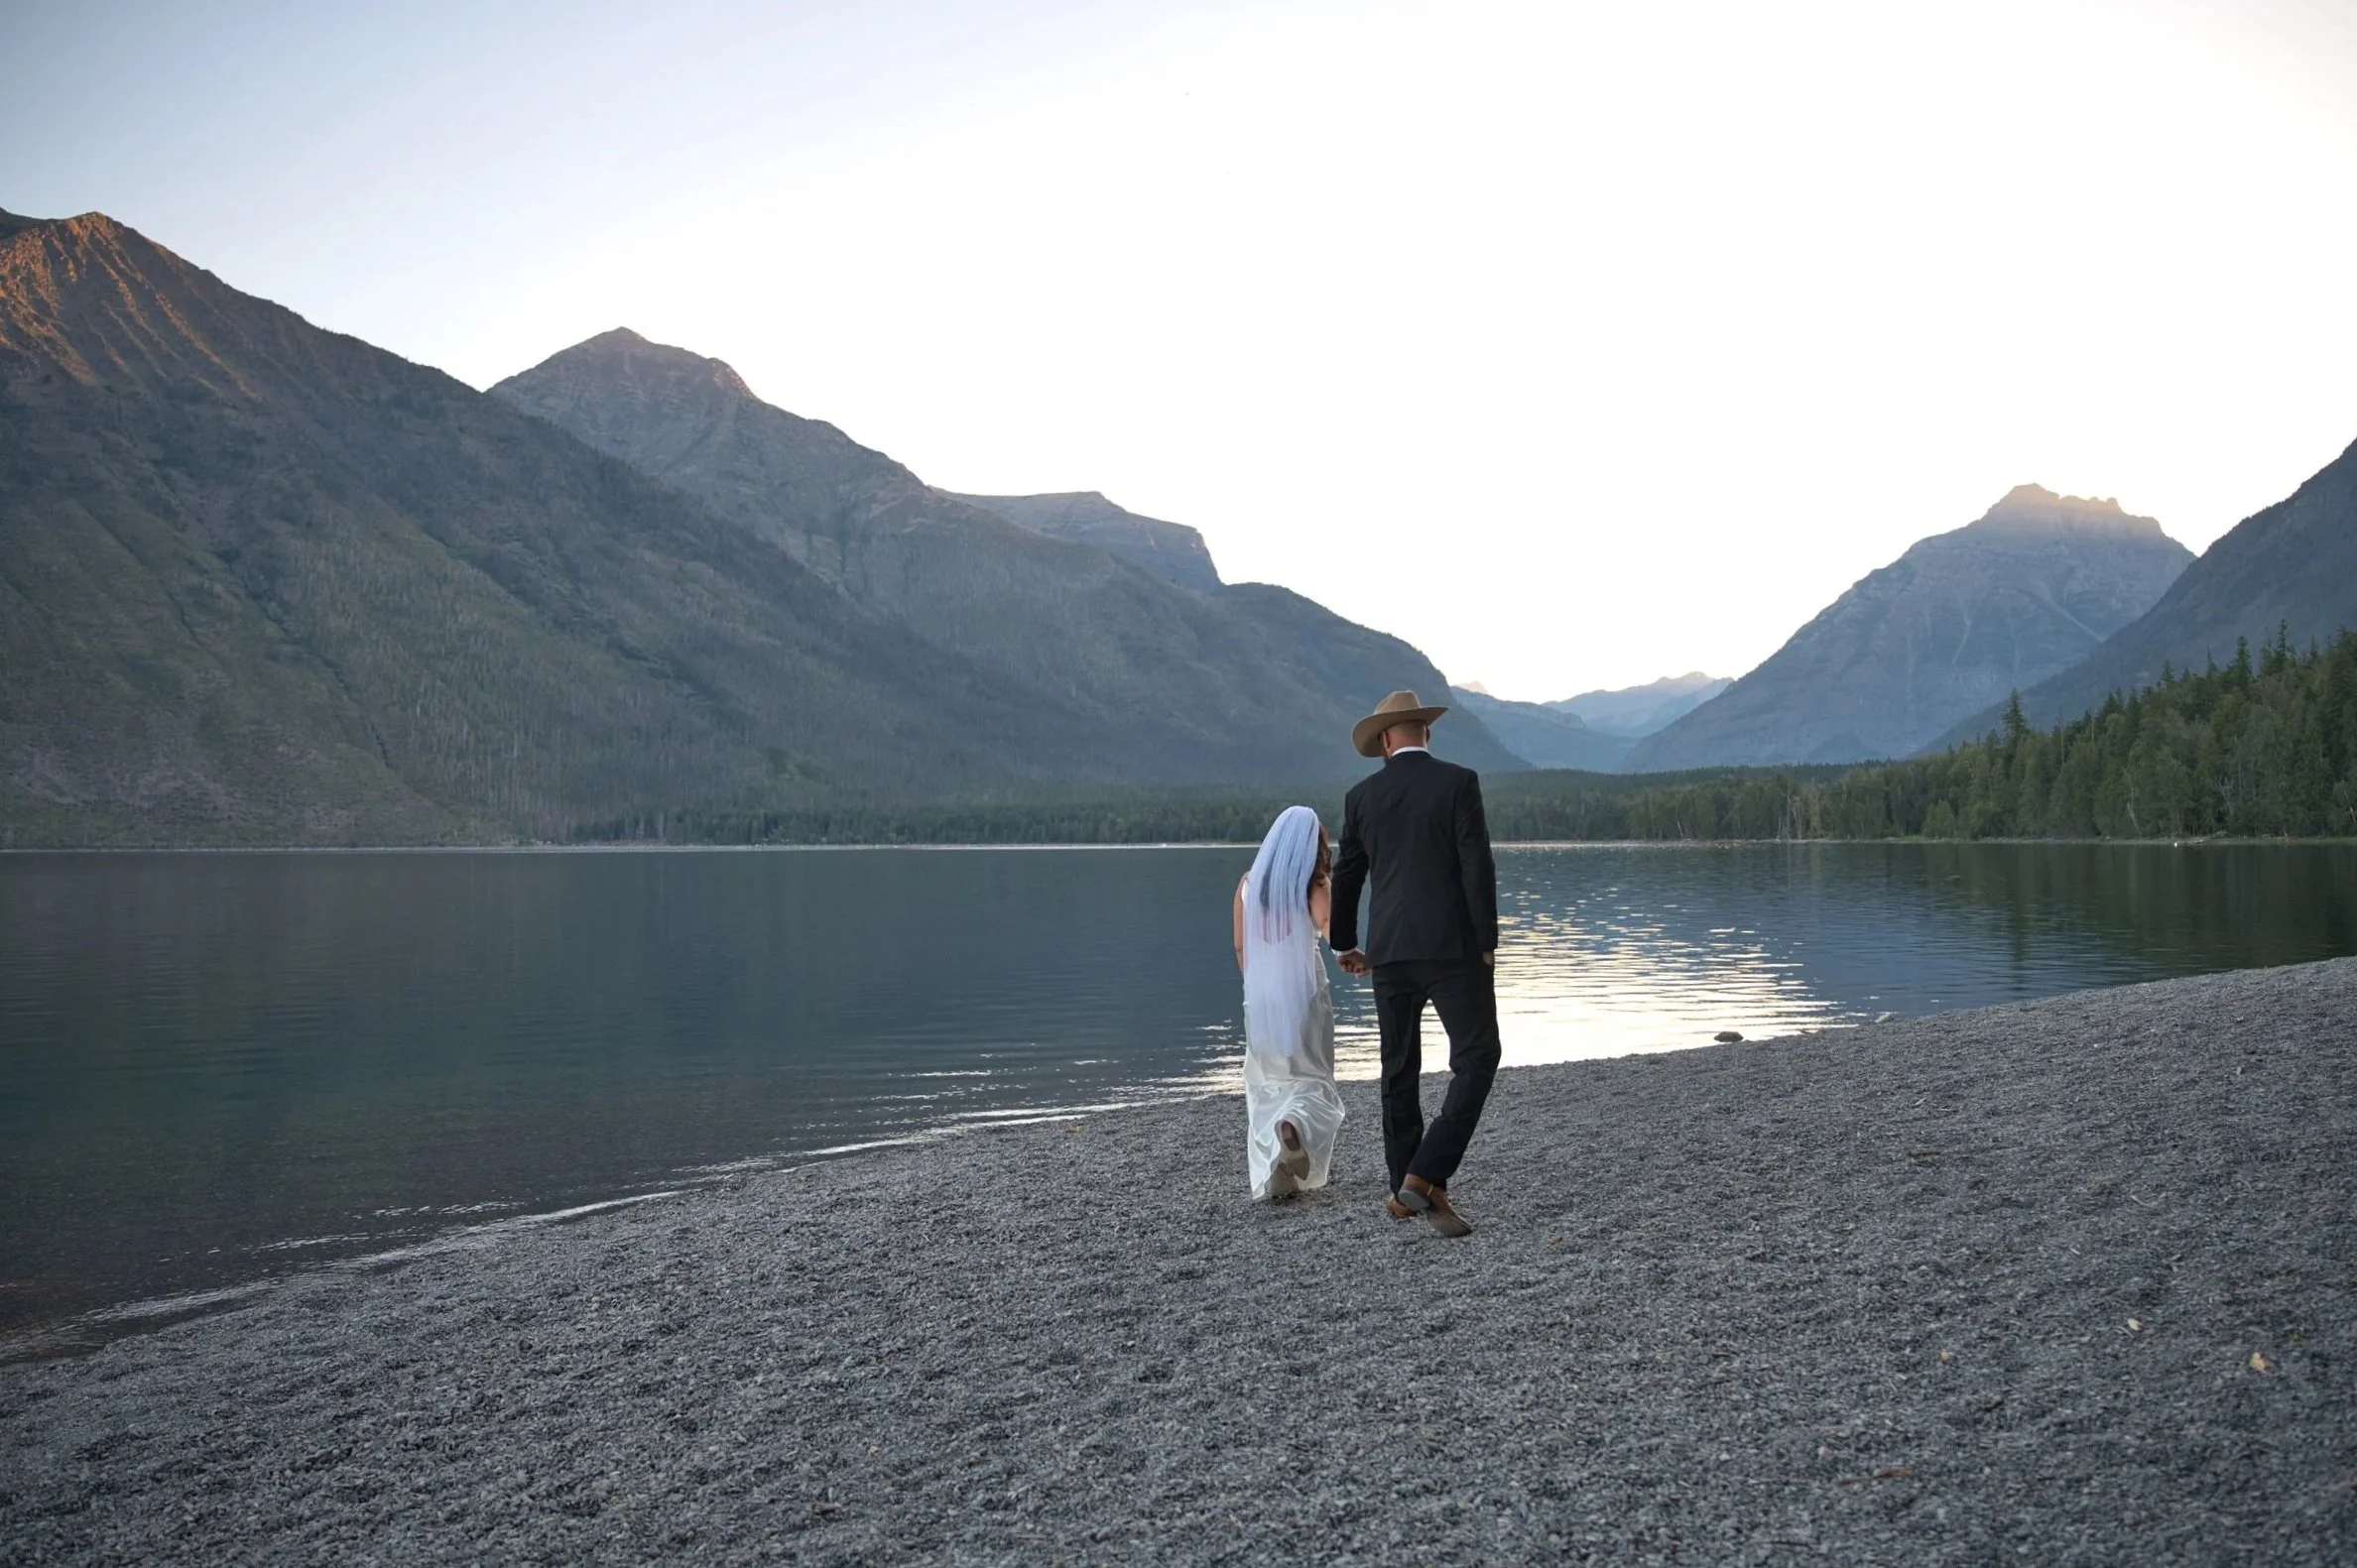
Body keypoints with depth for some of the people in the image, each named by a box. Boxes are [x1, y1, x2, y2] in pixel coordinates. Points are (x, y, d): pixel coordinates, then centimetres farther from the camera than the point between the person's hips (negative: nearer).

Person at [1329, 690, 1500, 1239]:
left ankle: (1408, 1192, 17)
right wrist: (1488, 944, -2)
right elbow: (1477, 868, -11)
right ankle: (1424, 1178, -10)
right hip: (1453, 948, -4)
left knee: (1400, 1071, 13)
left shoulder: (1361, 796, 6)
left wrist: (1344, 945, 26)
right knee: (1476, 1059, 2)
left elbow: (1345, 877, 12)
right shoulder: (1458, 782, -4)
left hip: (1388, 952, 4)